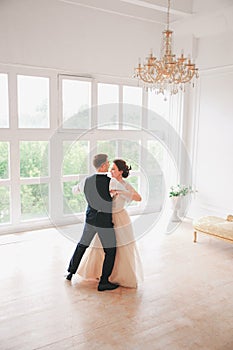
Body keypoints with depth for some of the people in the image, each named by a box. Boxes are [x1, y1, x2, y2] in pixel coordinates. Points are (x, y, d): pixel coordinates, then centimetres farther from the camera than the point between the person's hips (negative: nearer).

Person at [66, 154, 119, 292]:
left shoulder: (87, 180, -3)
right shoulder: (110, 182, -19)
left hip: (90, 220, 5)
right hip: (105, 223, -5)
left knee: (82, 245, 23)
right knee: (110, 251, 10)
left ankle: (71, 272, 36)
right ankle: (104, 282, 15)